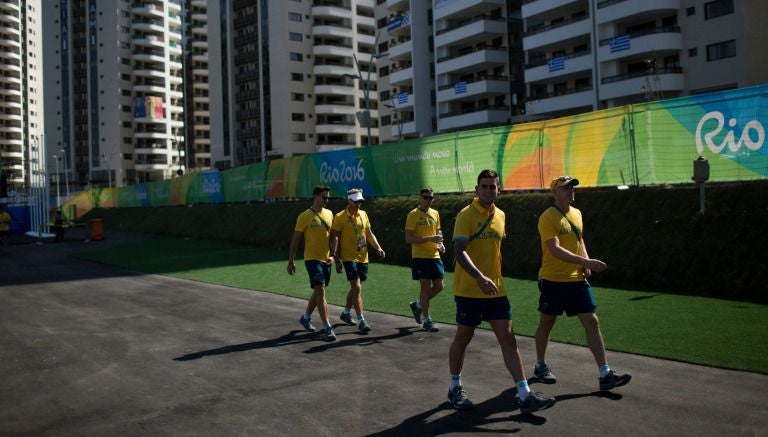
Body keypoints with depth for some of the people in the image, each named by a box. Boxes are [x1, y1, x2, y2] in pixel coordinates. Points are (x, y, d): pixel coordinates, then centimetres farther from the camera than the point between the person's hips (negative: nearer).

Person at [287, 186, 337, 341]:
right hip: (312, 259, -6)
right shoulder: (304, 216, -8)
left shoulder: (329, 214, 9)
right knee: (320, 291, -12)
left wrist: (333, 255, 6)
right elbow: (295, 240, -4)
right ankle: (327, 328, -11)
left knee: (318, 292, 17)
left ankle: (306, 317, 38)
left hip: (326, 259, 6)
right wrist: (291, 261, -5)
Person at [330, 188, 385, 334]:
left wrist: (378, 248, 4)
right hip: (349, 257, -6)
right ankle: (361, 321, -12)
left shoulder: (363, 214, 10)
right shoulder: (340, 217, -8)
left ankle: (346, 313, 36)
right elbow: (334, 238, -10)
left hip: (363, 257, 6)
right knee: (356, 287, -13)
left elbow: (369, 234, 18)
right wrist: (336, 259, -16)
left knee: (356, 287, 16)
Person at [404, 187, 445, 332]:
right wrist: (430, 238, -21)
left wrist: (440, 243, 3)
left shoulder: (435, 214, 11)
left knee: (439, 286, 6)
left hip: (434, 255, 6)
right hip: (420, 256, -6)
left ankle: (418, 305, 29)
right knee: (425, 287, -3)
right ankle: (426, 320, 8)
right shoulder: (413, 215, -8)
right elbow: (408, 238, -14)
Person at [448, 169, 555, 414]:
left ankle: (525, 396, 2)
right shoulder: (466, 215, -11)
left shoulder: (500, 215, 9)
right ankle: (455, 388, 27)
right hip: (469, 291, -5)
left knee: (508, 339, 1)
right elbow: (459, 251, -22)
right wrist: (479, 277, -35)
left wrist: (495, 277, 17)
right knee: (463, 339, 8)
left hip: (496, 290, 5)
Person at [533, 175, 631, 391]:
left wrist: (585, 263, 4)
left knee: (592, 323, -1)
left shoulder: (577, 214, 11)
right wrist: (586, 261, -30)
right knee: (546, 324, 9)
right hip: (553, 280, -6)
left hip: (577, 280, 6)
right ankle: (540, 366, 29)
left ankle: (605, 374, 1)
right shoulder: (548, 217, -13)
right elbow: (555, 249, -23)